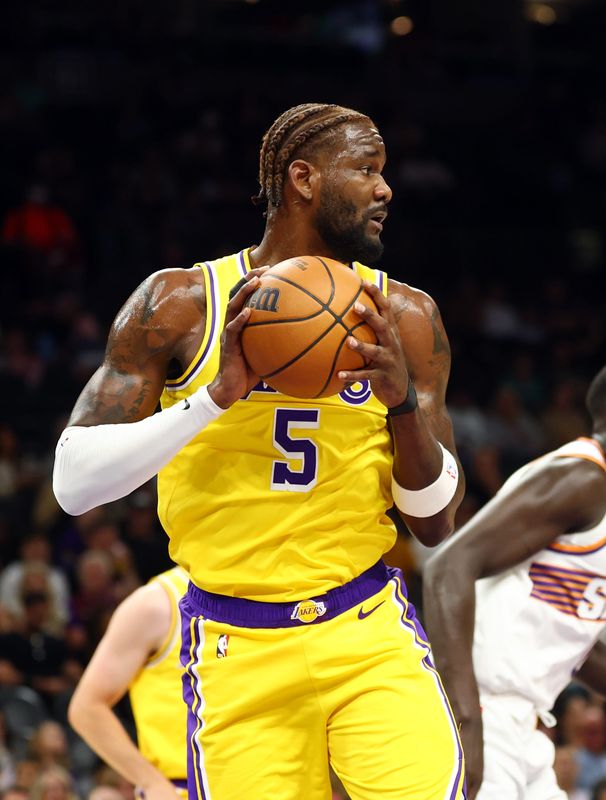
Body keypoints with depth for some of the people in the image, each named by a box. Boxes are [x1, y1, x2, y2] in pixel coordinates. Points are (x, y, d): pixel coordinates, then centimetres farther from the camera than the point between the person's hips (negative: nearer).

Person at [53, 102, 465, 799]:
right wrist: (219, 395, -20)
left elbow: (435, 526, 5)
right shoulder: (179, 304, -2)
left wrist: (402, 398, -13)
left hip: (370, 635, 1)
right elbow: (73, 484, -9)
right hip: (237, 652, -1)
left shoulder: (402, 317, 4)